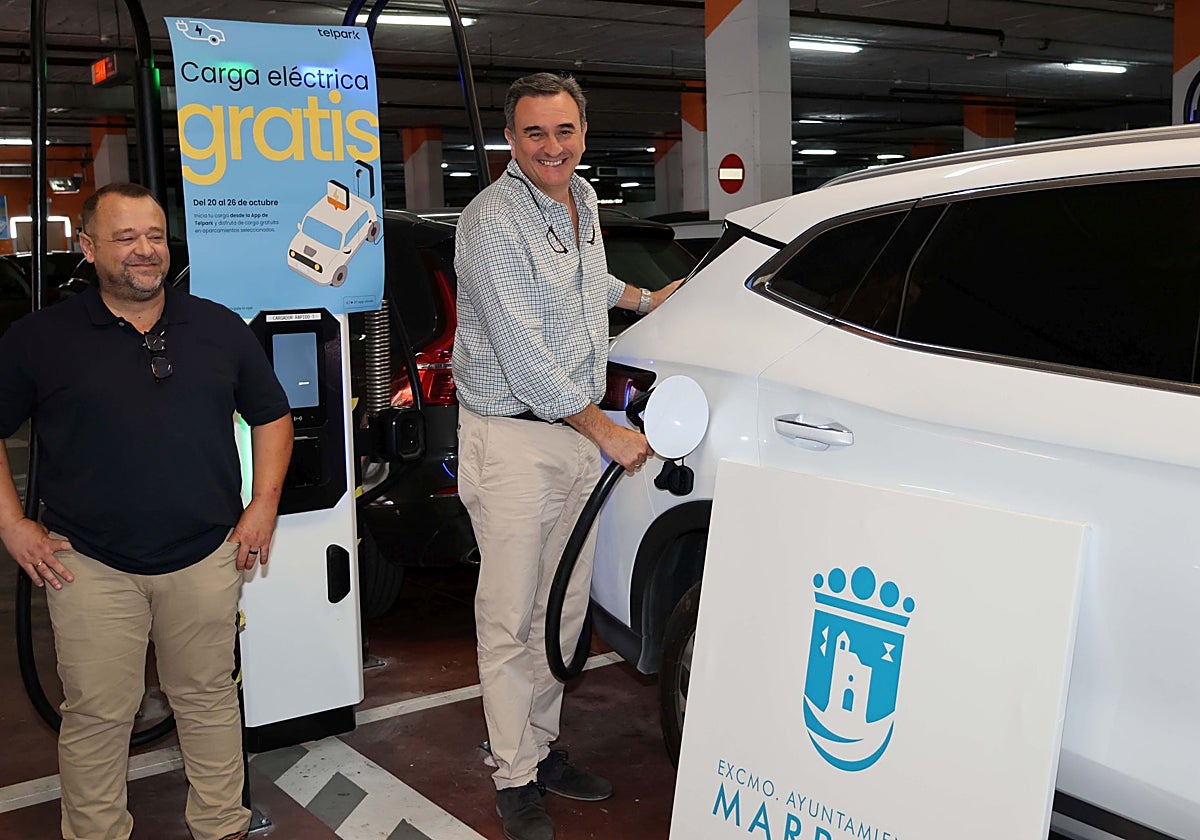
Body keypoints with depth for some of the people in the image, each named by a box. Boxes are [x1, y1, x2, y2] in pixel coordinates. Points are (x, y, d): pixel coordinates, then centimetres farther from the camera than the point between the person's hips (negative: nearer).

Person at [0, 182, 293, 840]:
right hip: (89, 565, -2)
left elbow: (271, 415, 15)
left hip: (206, 558, 2)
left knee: (209, 699, 12)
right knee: (97, 714, 5)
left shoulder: (219, 328, 7)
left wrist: (264, 503, 5)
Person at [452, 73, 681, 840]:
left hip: (579, 432, 8)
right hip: (513, 440, -8)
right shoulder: (492, 223, -16)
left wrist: (646, 300, 35)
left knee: (565, 610, 14)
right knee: (510, 622, 0)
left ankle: (543, 748, 29)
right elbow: (524, 357, -20)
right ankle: (515, 778, 14)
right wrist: (608, 432, -14)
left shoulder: (583, 199, 11)